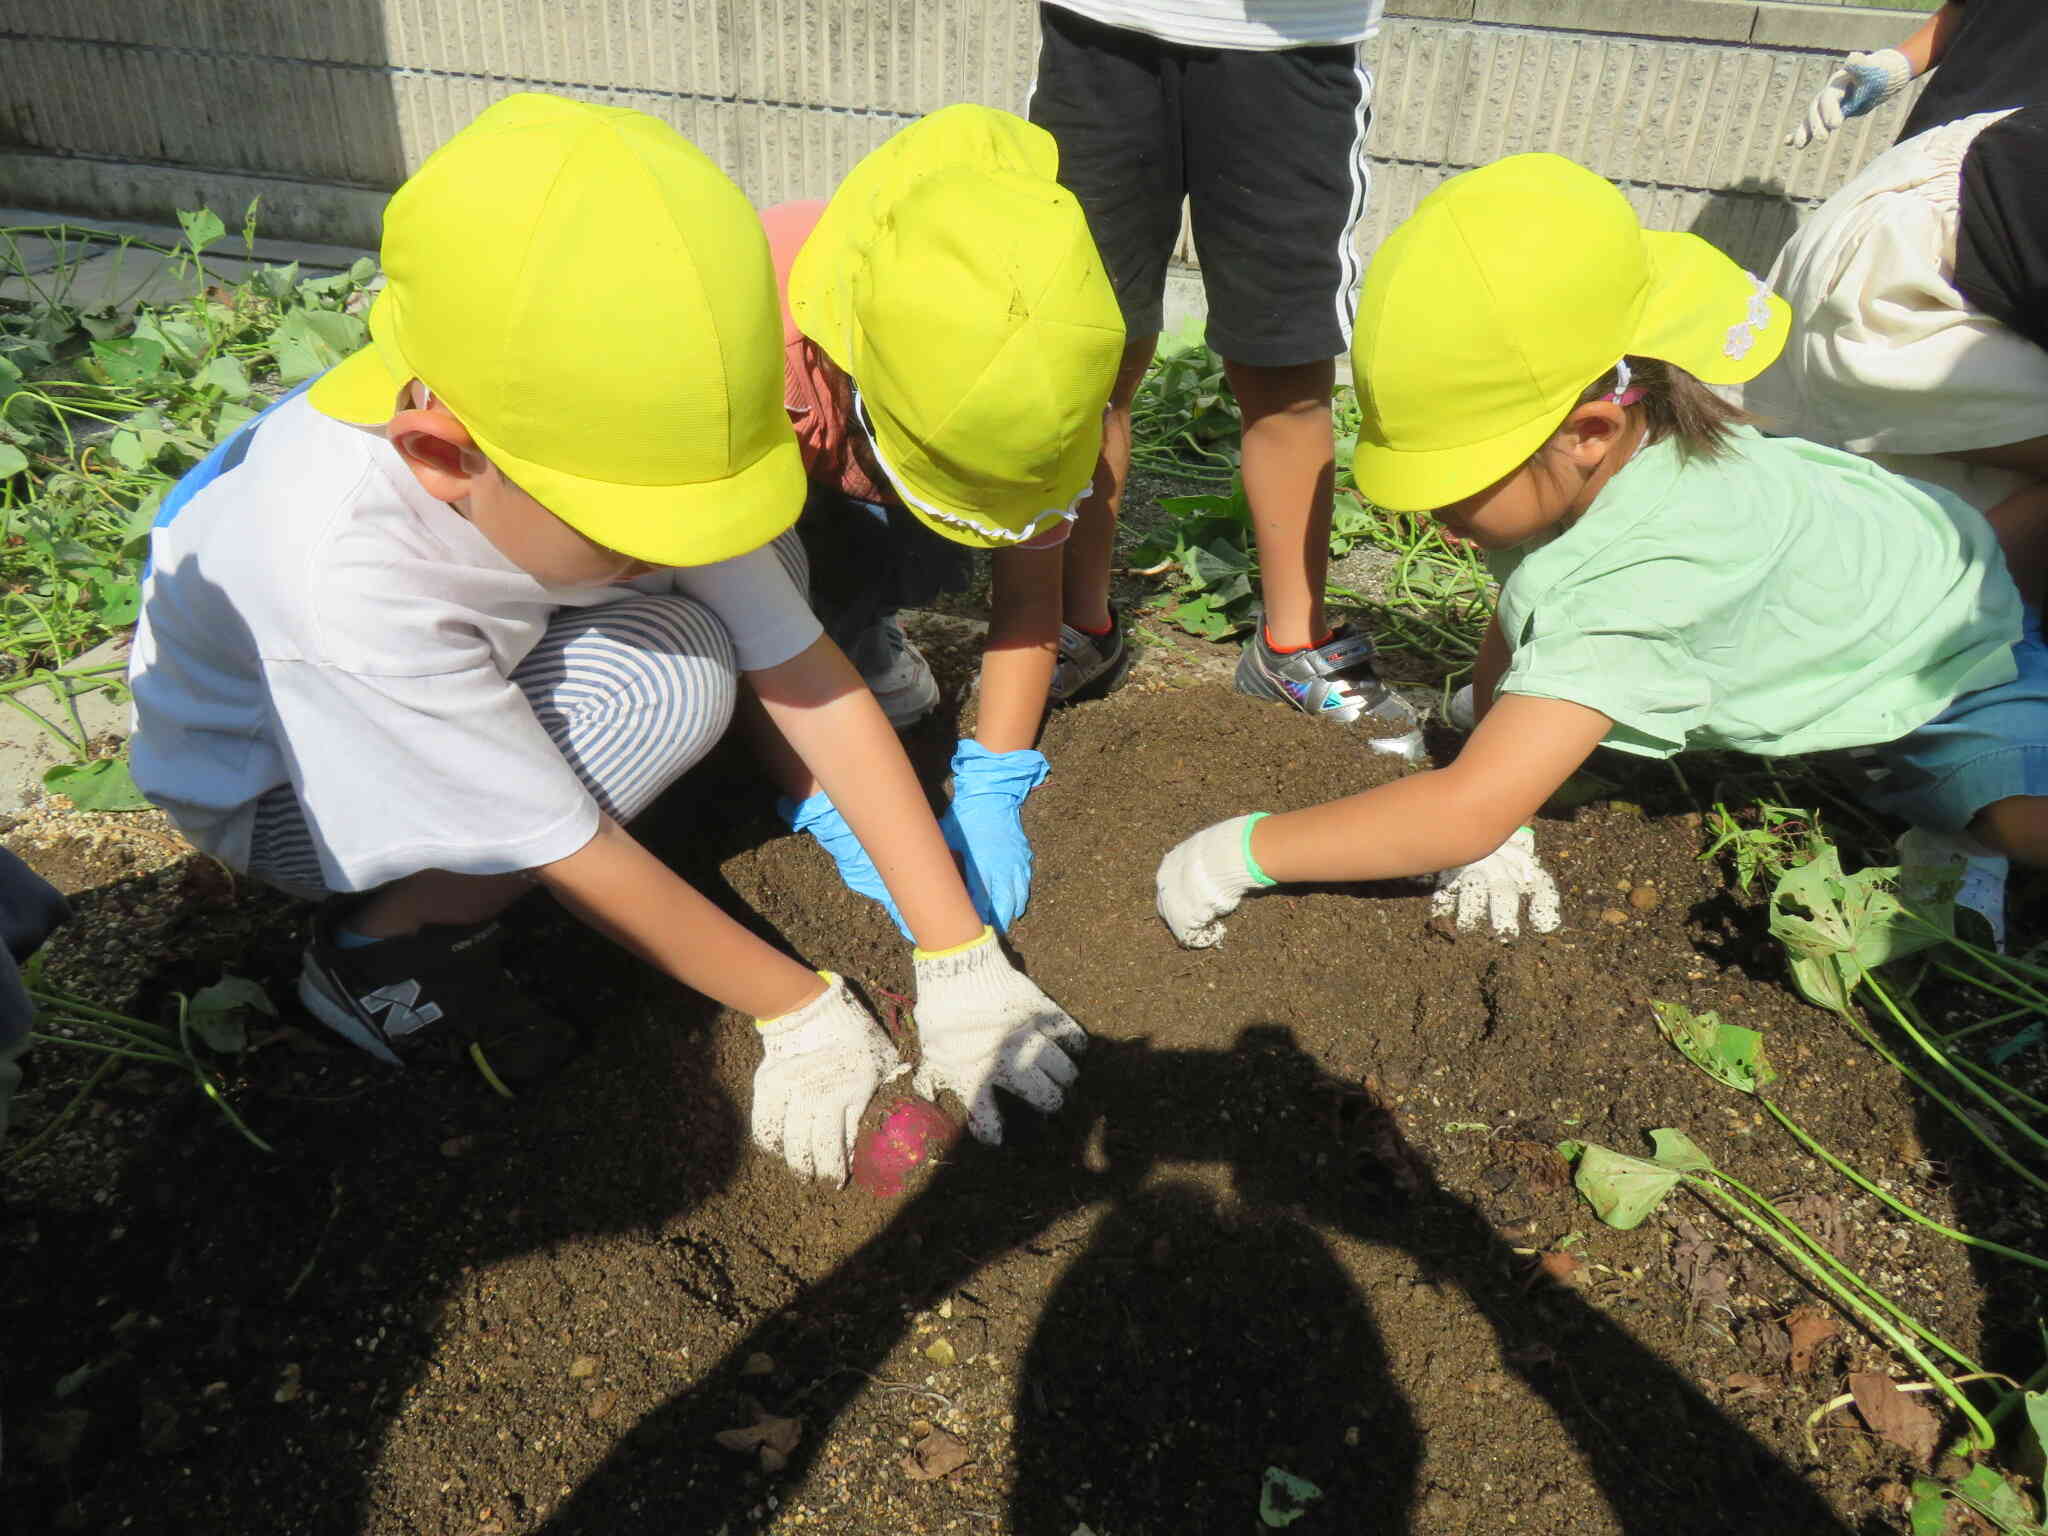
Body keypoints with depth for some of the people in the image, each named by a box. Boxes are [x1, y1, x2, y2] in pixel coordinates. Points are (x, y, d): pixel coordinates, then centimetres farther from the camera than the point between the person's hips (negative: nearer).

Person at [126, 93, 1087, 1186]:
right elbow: (577, 860, -32)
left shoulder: (613, 438, -27)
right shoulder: (345, 582, -41)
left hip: (481, 666, 6)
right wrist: (799, 1011, -21)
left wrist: (962, 962, -22)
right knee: (665, 679, -32)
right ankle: (389, 945, -9)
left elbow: (813, 683, -24)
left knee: (755, 575, -15)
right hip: (276, 781, -6)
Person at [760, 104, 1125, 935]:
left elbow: (1028, 591, -22)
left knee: (930, 562, -30)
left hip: (842, 488, 3)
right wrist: (836, 815, -37)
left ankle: (855, 626, 2)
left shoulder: (1003, 358, -30)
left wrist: (993, 790, -29)